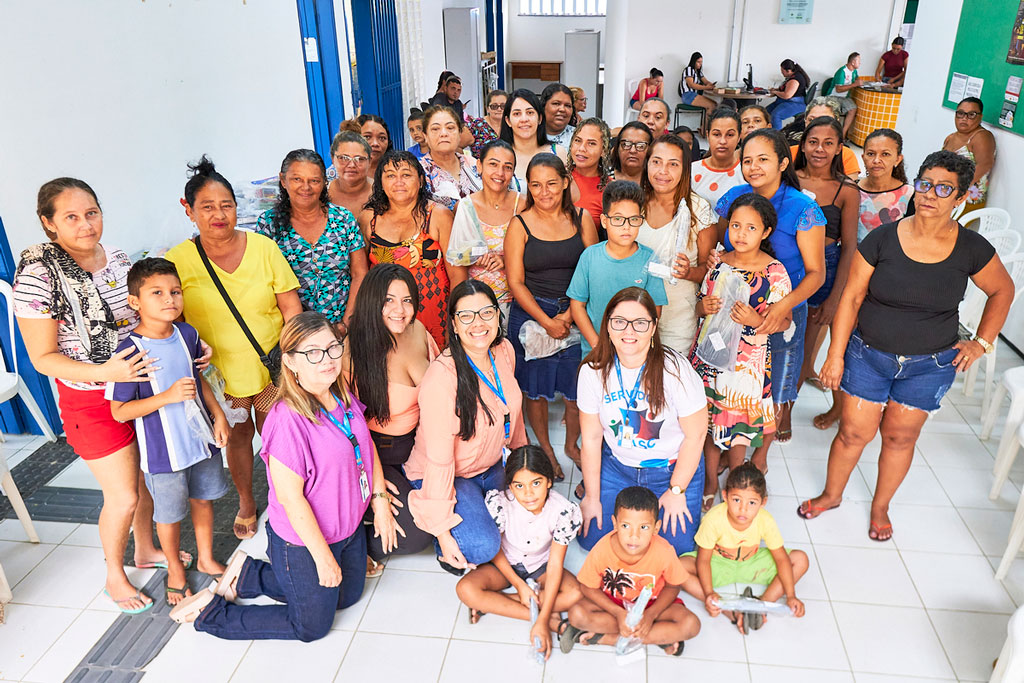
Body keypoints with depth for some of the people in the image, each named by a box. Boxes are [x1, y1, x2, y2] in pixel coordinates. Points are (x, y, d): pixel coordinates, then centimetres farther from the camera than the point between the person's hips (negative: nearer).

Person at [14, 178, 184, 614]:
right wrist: (104, 373, -31)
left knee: (148, 477, 18)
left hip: (141, 387, 6)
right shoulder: (38, 276, -18)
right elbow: (43, 358, -16)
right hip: (91, 403, -6)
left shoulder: (119, 260, 0)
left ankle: (145, 549, 44)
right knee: (123, 496, 3)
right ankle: (115, 577, 29)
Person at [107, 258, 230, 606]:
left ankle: (206, 558, 43)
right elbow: (119, 411, -17)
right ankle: (175, 570, 38)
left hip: (201, 438, 5)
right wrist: (168, 396, -28)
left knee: (204, 499, 21)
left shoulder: (187, 334, -4)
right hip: (163, 450, -5)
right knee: (169, 513, 13)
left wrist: (219, 415, 6)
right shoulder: (130, 351, -22)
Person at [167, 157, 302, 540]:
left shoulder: (263, 247, -6)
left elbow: (291, 306, -4)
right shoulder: (177, 261, -8)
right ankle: (246, 503, 41)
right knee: (236, 436, 17)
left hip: (271, 369, 0)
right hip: (220, 375, 0)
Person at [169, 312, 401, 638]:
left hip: (350, 529, 8)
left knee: (347, 596, 27)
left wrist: (380, 502, 2)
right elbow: (290, 497, -27)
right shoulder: (288, 420, -31)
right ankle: (210, 611, 27)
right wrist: (323, 556, -20)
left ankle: (249, 573, 34)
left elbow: (367, 446, 7)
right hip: (303, 543, -8)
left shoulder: (344, 396, -7)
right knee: (312, 625, 13)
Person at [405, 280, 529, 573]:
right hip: (446, 476, -7)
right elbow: (438, 460, -26)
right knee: (482, 547, -25)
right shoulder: (441, 378, -30)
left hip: (494, 467, 7)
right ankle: (447, 545, 8)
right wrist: (441, 529, -22)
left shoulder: (504, 351, -8)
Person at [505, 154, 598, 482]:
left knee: (578, 386, 9)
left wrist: (569, 315, -13)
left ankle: (571, 443, 35)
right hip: (530, 315, -2)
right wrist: (547, 322, -13)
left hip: (575, 314, 2)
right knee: (536, 387, 8)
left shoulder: (582, 219, 1)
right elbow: (516, 282, -7)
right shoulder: (520, 225, -5)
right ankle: (545, 449, 31)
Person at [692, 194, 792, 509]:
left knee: (737, 424, 6)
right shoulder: (718, 264, 2)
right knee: (708, 420, 12)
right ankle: (710, 481, 32)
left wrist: (756, 320, -25)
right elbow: (699, 308, 12)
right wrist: (705, 306, -11)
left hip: (747, 359, -3)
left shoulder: (775, 273, -9)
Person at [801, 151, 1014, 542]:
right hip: (868, 354, -1)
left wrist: (981, 342, 3)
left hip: (930, 365, 1)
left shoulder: (972, 249, -8)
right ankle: (831, 494, 31)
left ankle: (880, 507, 36)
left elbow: (1002, 291, 11)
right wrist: (835, 355, -8)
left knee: (900, 436, 13)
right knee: (854, 432, 4)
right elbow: (851, 297, -8)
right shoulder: (882, 239, -11)